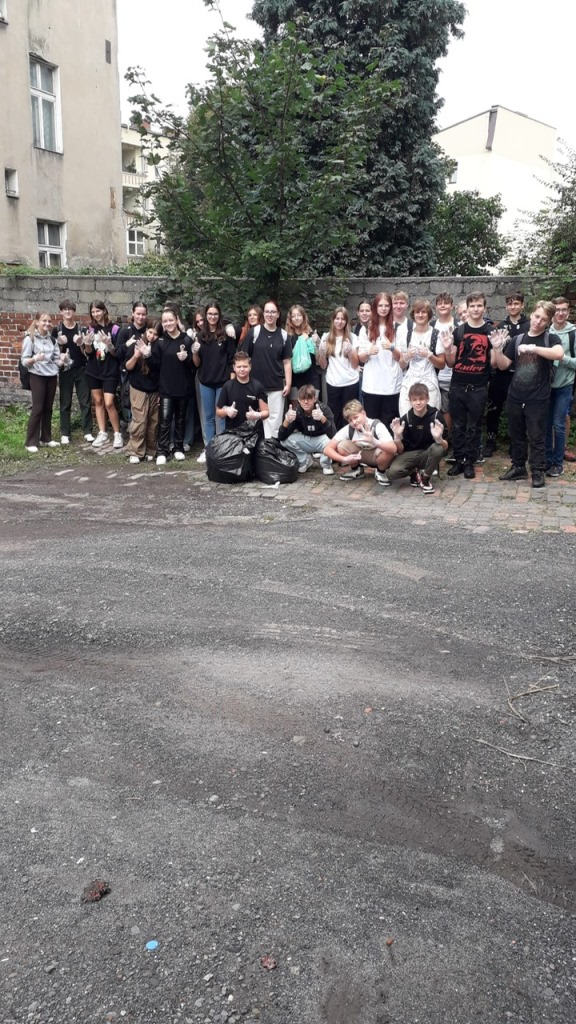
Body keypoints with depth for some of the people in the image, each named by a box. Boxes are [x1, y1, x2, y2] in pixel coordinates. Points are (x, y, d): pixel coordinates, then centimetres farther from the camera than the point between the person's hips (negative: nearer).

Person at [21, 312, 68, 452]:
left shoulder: (52, 339, 10)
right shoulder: (29, 338, -5)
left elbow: (57, 361, 9)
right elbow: (24, 361, -8)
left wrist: (63, 360, -13)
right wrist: (35, 359, -27)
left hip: (52, 377, 5)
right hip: (37, 377, -5)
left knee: (48, 408, 8)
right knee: (37, 408, -7)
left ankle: (46, 439, 17)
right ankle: (31, 442, -2)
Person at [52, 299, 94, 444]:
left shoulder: (81, 329, 3)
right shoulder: (57, 330, 1)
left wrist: (80, 343, -18)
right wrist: (60, 343, -17)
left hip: (81, 369, 1)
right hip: (65, 370, -1)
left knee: (85, 401, 1)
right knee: (65, 403, 4)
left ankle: (87, 432, 8)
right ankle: (65, 434, 10)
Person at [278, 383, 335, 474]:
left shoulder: (324, 409, -25)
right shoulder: (296, 412, -18)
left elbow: (333, 435, -38)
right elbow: (281, 437, -22)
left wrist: (323, 418, -54)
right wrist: (286, 421, -41)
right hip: (305, 441, 3)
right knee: (286, 440, -24)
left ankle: (326, 464, -3)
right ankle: (305, 460, 3)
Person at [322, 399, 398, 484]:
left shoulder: (377, 426, -30)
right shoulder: (348, 429, -21)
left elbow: (393, 449, -45)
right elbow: (327, 449, -23)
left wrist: (374, 441, -64)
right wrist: (344, 459, -40)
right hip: (360, 455, 3)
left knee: (388, 451, -38)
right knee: (341, 446, -25)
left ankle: (380, 472, -5)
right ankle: (356, 470, 4)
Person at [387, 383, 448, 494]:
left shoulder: (436, 415, -12)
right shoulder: (405, 419, -9)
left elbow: (445, 447, -13)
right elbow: (400, 450, -7)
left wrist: (439, 438, -36)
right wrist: (397, 436, -27)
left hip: (427, 454, 0)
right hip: (410, 454, 0)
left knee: (438, 448, -34)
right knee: (392, 472, -29)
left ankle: (426, 477, -7)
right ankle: (414, 473, 6)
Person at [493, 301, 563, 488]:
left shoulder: (550, 339, -3)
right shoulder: (517, 339, 8)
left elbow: (559, 354, -24)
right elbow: (503, 365, 8)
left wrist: (533, 348, -30)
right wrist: (497, 349, -8)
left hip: (538, 399, -4)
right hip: (515, 397, 4)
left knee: (537, 438, 2)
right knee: (517, 436, 13)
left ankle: (538, 471, 11)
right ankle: (518, 467, 25)